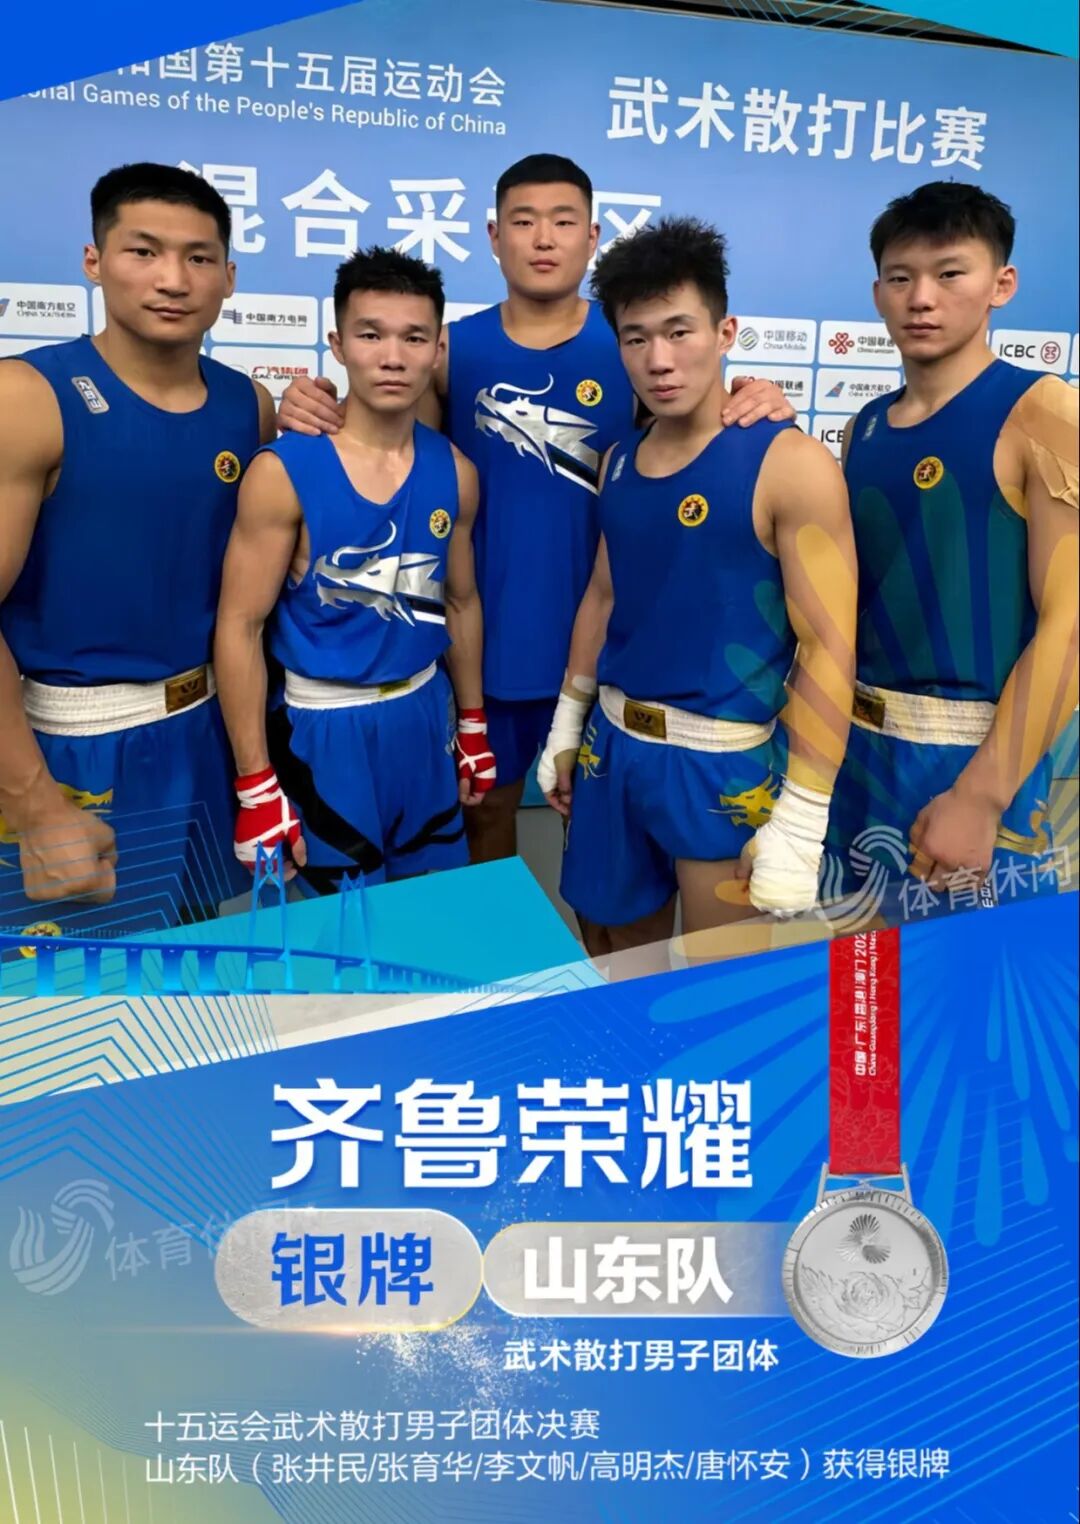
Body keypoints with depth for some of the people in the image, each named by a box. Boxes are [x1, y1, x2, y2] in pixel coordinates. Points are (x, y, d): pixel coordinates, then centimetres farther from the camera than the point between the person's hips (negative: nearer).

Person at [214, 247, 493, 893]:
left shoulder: (455, 472, 0)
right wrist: (256, 784, -15)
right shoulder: (283, 472, -15)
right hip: (325, 726, -4)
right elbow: (239, 627, -14)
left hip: (424, 713, 5)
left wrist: (473, 727, 15)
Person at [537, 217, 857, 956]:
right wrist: (566, 725, 18)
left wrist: (801, 823, -18)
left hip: (723, 761, -6)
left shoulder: (791, 465, -13)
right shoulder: (621, 461, 7)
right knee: (613, 969, 19)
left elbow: (828, 647, -16)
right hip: (613, 744, 6)